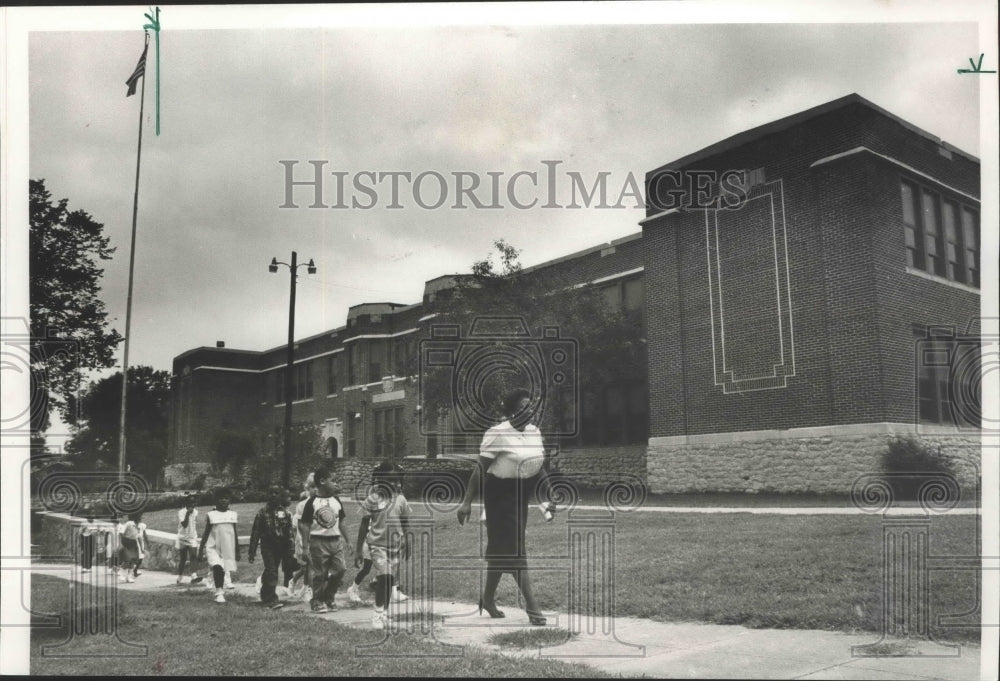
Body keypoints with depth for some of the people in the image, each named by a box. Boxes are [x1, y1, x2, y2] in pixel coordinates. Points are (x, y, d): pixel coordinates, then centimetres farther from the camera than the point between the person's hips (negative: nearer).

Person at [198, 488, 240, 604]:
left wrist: (237, 551, 15)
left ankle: (220, 593, 28)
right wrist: (200, 551, -2)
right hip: (213, 547, -3)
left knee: (223, 570, 9)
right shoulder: (211, 515, -2)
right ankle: (219, 592, -18)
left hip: (228, 548, 4)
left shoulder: (233, 515, 7)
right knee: (217, 567, -25)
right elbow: (206, 534, 1)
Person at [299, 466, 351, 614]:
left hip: (336, 540, 5)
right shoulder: (312, 502, -8)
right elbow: (305, 525, -7)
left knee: (339, 570, 0)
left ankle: (328, 598, 18)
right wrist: (305, 546, -11)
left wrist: (346, 541, 13)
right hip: (318, 542, -5)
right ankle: (317, 601, 16)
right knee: (319, 574, 1)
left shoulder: (336, 501, 8)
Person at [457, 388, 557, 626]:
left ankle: (488, 598, 29)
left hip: (522, 494, 7)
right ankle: (532, 606, -5)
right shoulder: (497, 434, -15)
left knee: (500, 548, 15)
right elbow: (480, 469, -13)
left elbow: (539, 469, 14)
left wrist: (550, 492, 5)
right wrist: (467, 501, -14)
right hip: (499, 492, -7)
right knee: (513, 549, -7)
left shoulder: (535, 432, 5)